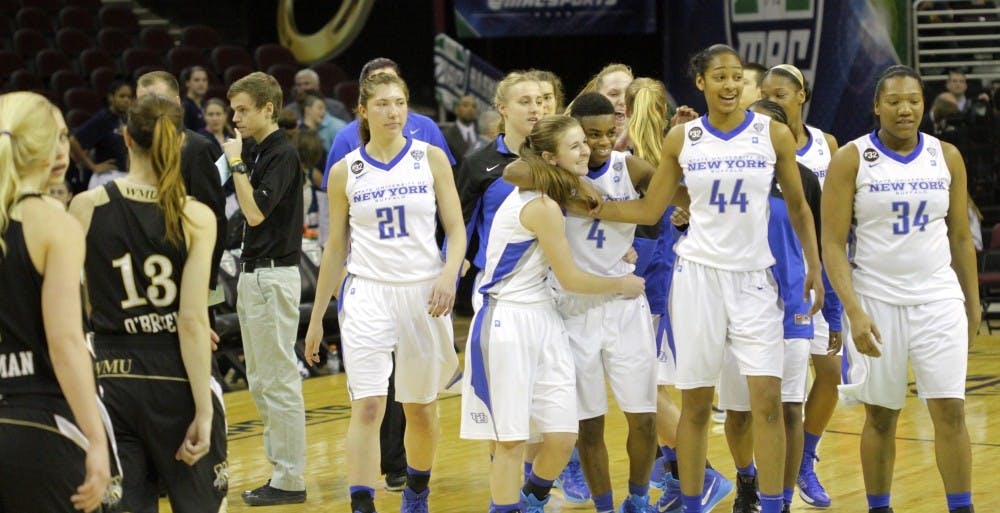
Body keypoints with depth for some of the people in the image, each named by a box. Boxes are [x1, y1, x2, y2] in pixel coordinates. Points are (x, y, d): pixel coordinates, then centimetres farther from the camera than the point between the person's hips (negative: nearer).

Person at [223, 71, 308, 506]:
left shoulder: (282, 153, -13)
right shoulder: (257, 152, 14)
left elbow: (256, 212, -21)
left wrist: (236, 164, -15)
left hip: (273, 276, -10)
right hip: (252, 274, 10)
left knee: (279, 382, -6)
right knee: (260, 383, 13)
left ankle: (290, 480, -1)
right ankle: (279, 469, 19)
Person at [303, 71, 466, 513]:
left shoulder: (431, 159, 2)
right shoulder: (345, 171, 4)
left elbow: (456, 230, 2)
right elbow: (335, 249, 10)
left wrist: (449, 274, -18)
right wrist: (316, 319, 10)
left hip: (424, 294, 1)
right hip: (367, 295, -1)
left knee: (421, 408, 12)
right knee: (367, 407, -13)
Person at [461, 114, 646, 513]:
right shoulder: (542, 206, -18)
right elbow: (570, 278, -11)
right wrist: (622, 284, 4)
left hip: (542, 318, 9)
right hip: (509, 322, -9)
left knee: (563, 436, 5)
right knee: (511, 439, -3)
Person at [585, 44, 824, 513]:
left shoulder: (774, 135, -1)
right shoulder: (681, 139, 1)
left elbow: (798, 207, 9)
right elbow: (650, 210, 6)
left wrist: (814, 266, 4)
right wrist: (588, 206, -3)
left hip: (754, 279, 0)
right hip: (698, 274, 0)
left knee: (767, 399, -7)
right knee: (696, 403, 4)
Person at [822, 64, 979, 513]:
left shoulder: (947, 157, 4)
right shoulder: (851, 159, -6)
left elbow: (960, 236, 11)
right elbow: (832, 244, -9)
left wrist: (973, 303, 9)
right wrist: (854, 312, -18)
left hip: (939, 299, 2)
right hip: (877, 302, -2)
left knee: (950, 412, -4)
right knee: (881, 416, 5)